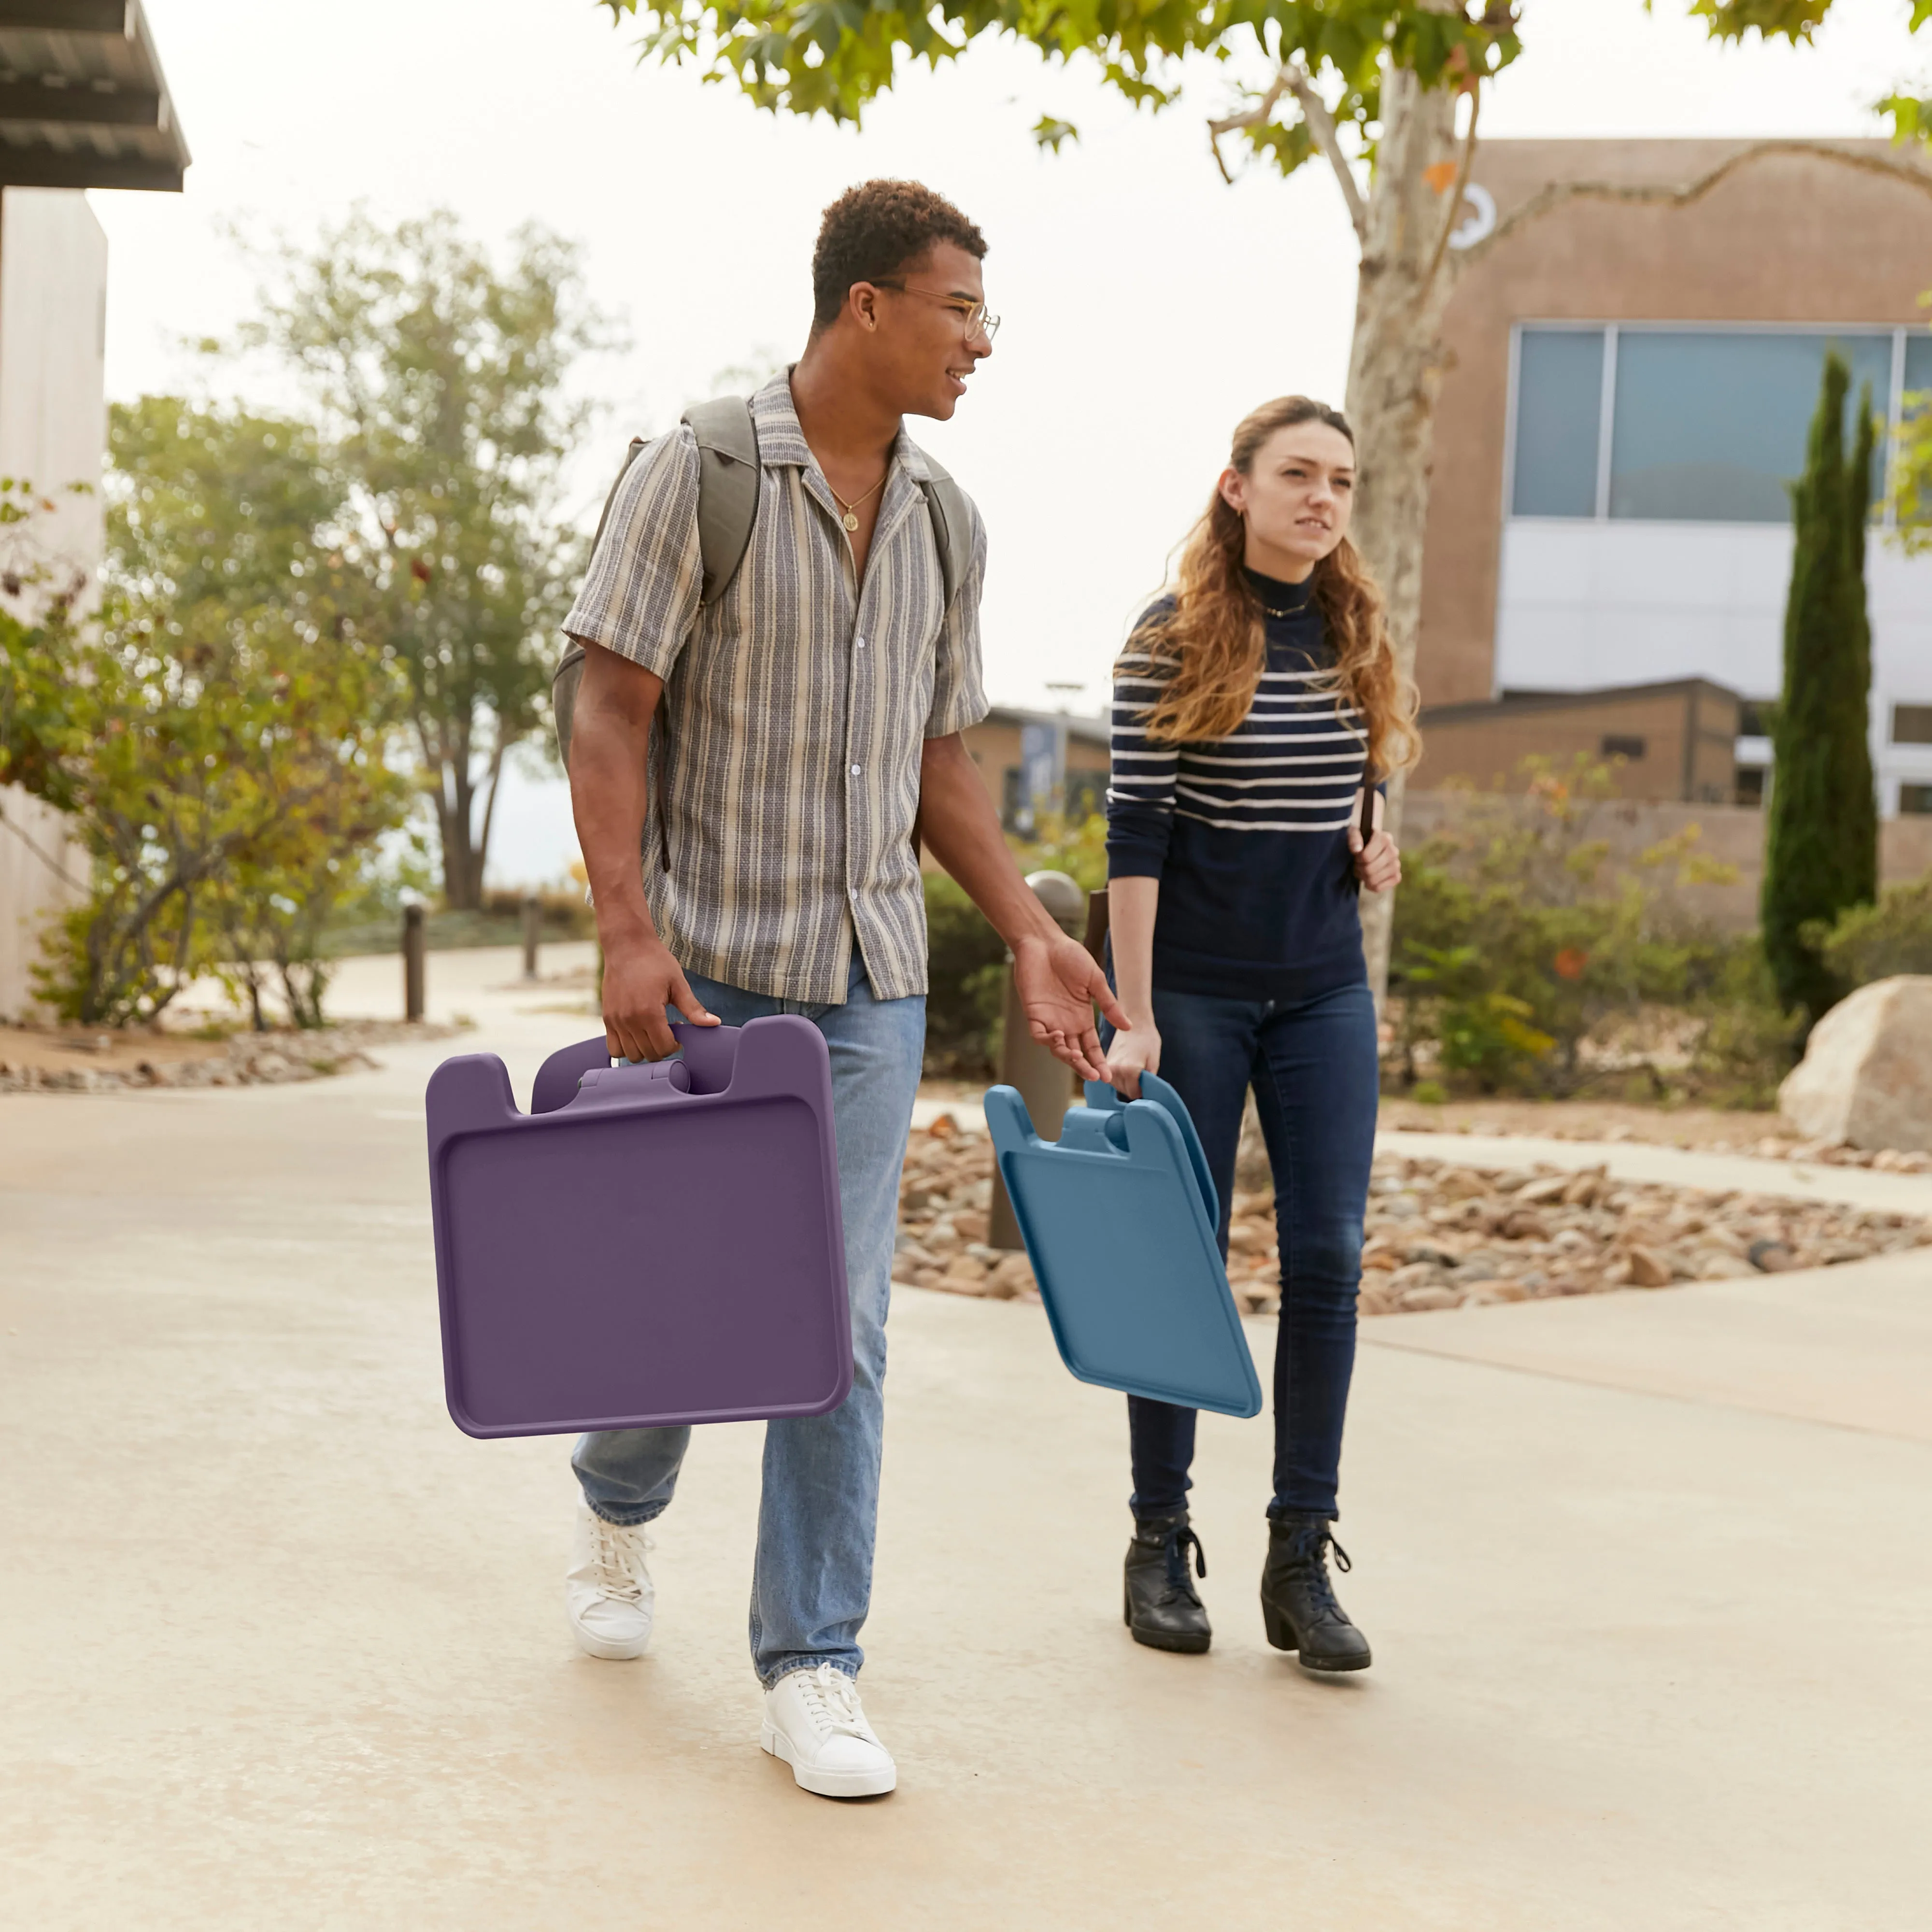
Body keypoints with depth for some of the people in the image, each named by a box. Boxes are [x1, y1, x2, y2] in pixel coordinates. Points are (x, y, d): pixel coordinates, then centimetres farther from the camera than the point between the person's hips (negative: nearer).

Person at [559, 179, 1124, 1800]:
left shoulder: (945, 526, 8)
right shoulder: (697, 477, -7)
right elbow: (612, 710, -9)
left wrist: (1030, 934, 6)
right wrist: (627, 931, -18)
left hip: (868, 980, 4)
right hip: (704, 970, -3)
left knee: (840, 1321, 0)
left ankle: (813, 1669, 7)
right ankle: (620, 1506, 41)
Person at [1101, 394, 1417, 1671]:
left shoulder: (1359, 639, 8)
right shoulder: (1173, 640, -7)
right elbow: (1135, 833, -10)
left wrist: (1376, 847, 0)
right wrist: (1132, 1018, -14)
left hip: (1324, 993, 4)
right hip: (1195, 990, -4)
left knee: (1328, 1257, -2)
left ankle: (1302, 1561, 5)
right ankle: (1161, 1544, 16)